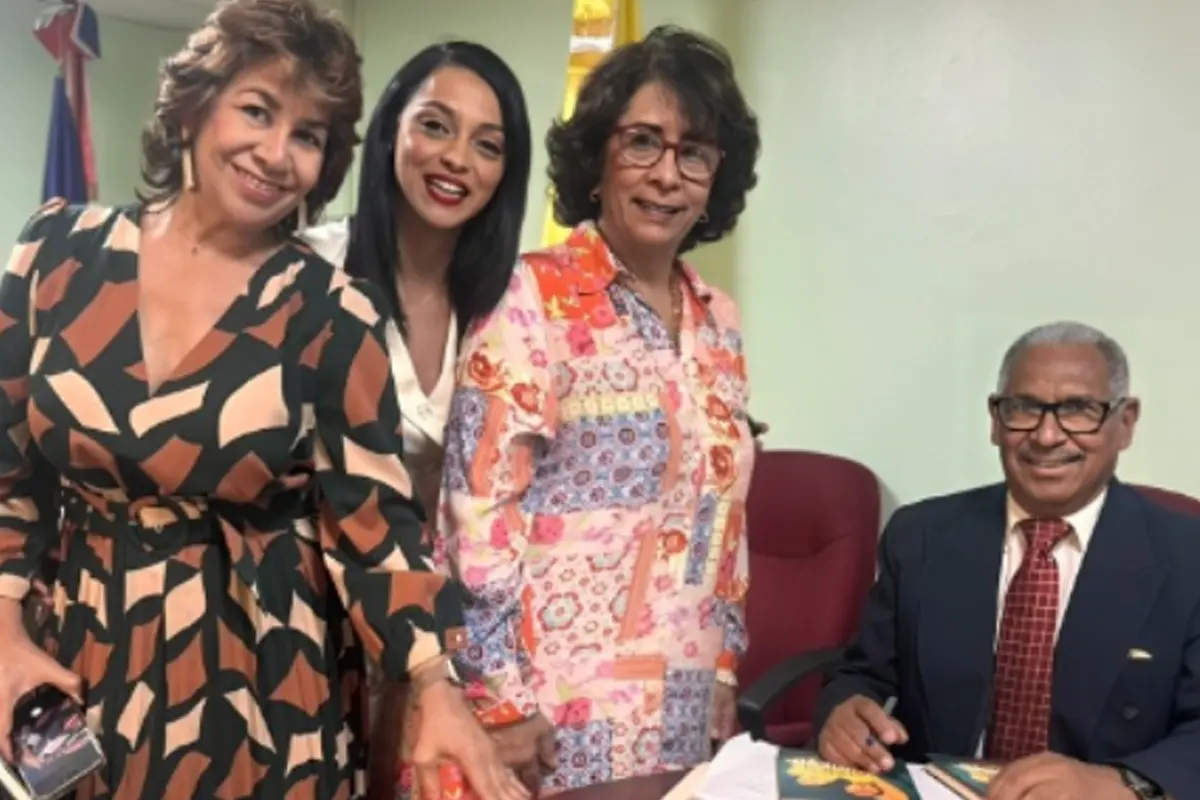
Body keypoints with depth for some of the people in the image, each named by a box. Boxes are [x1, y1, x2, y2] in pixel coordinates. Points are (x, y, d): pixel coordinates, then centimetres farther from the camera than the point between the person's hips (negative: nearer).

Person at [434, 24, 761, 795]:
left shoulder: (719, 321, 8)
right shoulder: (533, 297, -10)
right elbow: (478, 504, -14)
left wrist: (724, 669, 13)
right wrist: (500, 695, -15)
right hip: (557, 696, -6)